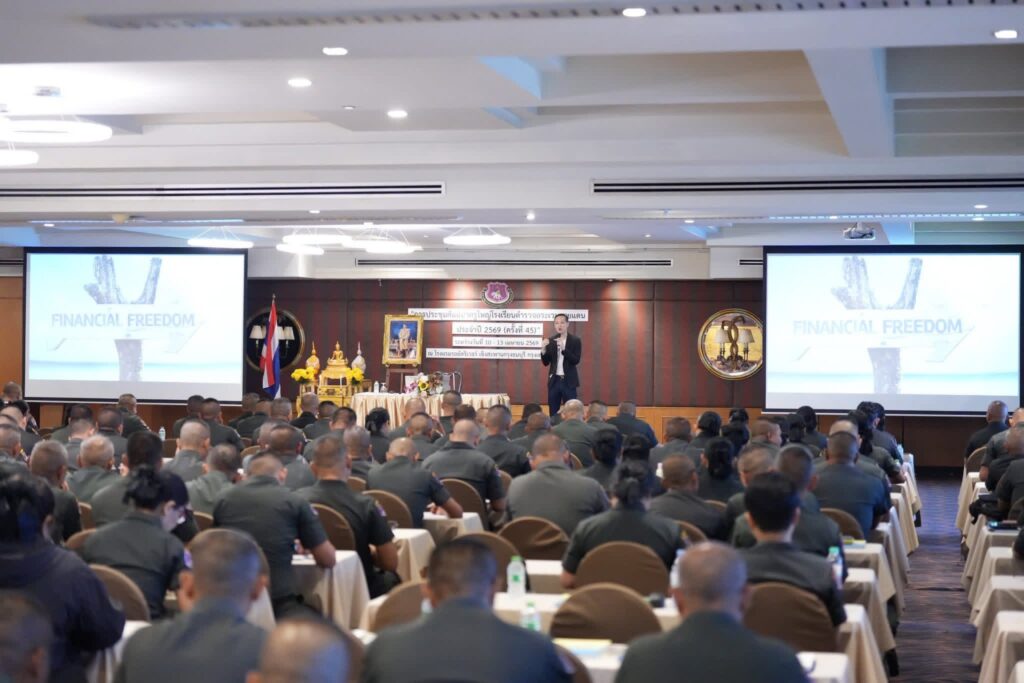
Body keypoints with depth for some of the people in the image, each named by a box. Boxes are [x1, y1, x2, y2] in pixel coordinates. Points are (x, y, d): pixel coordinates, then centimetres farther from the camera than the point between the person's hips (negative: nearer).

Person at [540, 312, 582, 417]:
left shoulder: (575, 340, -4)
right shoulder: (551, 340, 4)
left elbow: (576, 361, -14)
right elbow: (546, 363, 3)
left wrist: (563, 348, -26)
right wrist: (544, 350, -16)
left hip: (569, 382, -3)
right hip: (554, 381, 3)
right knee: (553, 414, 6)